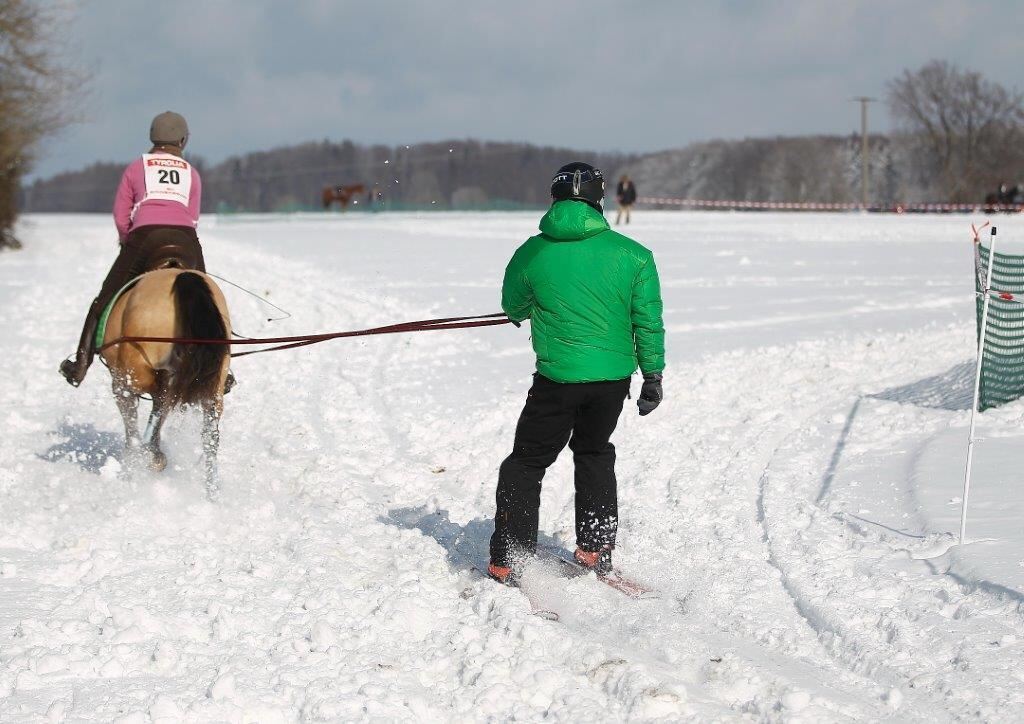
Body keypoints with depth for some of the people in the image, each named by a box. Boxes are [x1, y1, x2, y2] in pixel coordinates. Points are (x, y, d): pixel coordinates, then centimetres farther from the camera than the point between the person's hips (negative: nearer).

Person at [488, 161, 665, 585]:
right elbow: (649, 321, -1)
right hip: (614, 376, 2)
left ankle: (508, 565, 5)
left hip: (558, 377, -2)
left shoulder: (531, 253, -5)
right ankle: (595, 552, 26)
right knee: (594, 453, 26)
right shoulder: (633, 255, -4)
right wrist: (653, 375, 9)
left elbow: (512, 307, 13)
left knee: (527, 462, 10)